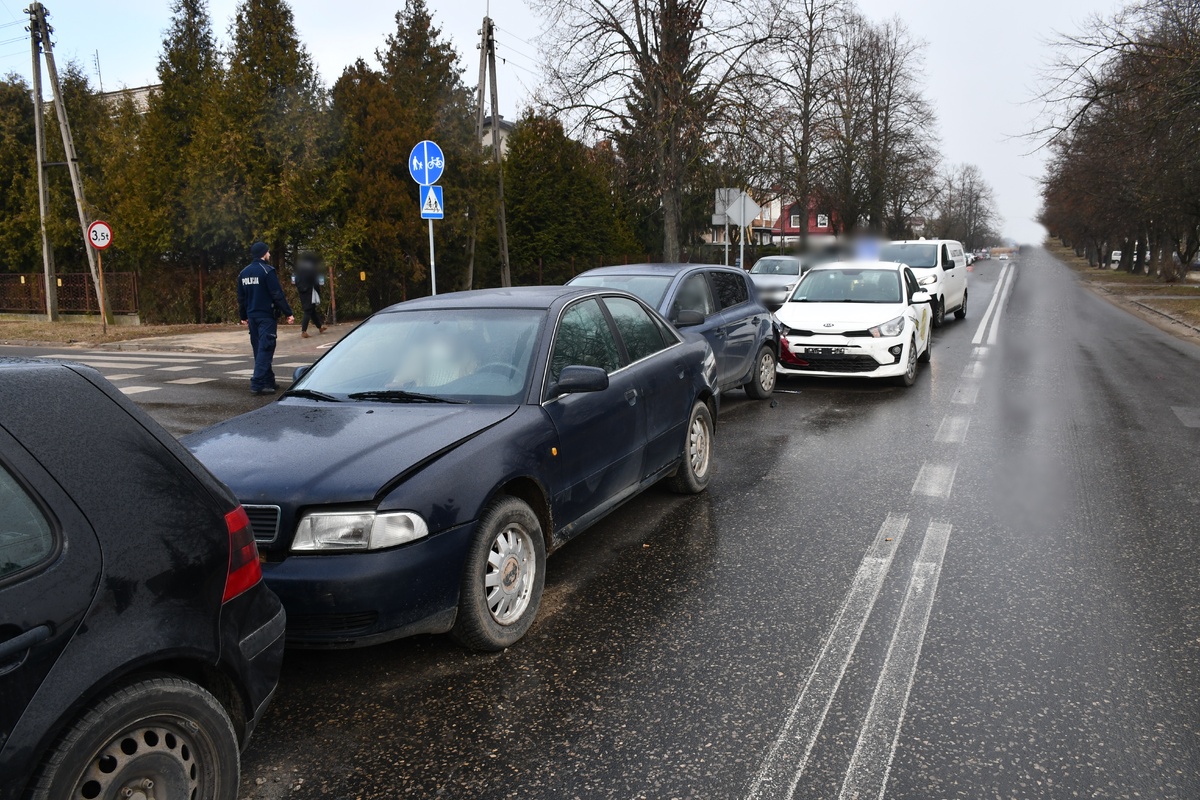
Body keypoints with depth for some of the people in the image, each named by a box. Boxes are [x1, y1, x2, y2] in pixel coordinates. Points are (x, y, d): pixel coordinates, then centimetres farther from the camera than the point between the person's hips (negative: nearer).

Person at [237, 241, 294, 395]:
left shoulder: (243, 273, 12)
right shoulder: (267, 270, -11)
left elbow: (241, 298, 16)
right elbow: (278, 295, -15)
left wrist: (243, 316, 25)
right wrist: (288, 313, -13)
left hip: (252, 316, 8)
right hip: (266, 316, -8)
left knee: (258, 349, 13)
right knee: (265, 349, -8)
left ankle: (268, 382, 19)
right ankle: (257, 384, -16)